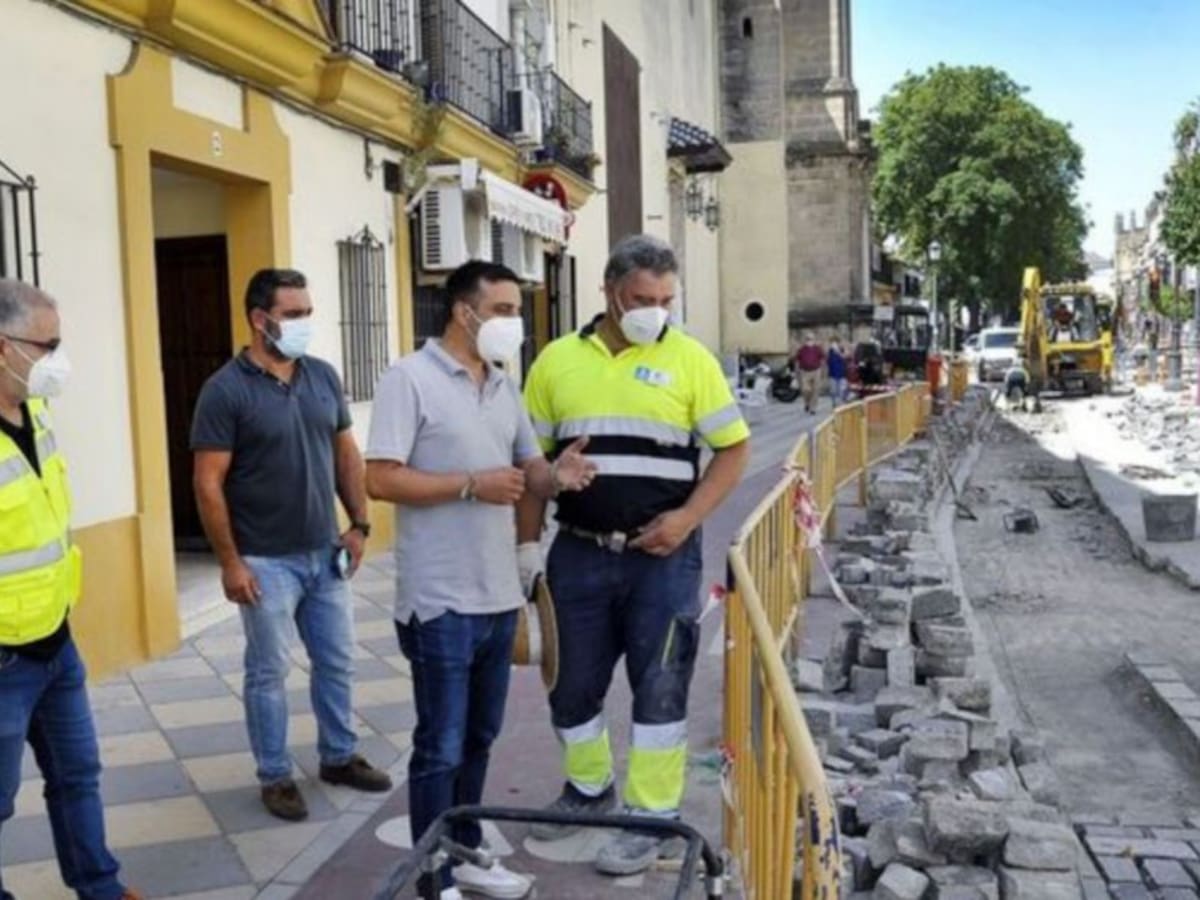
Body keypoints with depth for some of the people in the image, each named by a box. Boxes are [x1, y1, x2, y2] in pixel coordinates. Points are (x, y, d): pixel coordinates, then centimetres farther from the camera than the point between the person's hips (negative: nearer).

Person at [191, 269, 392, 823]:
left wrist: (358, 524, 7)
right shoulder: (226, 390, -13)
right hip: (267, 561, -5)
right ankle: (275, 776, 22)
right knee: (269, 672, 7)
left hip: (325, 553, 6)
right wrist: (230, 561, -14)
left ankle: (339, 757, 32)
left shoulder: (324, 377, 4)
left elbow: (346, 454, 12)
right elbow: (208, 484, -13)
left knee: (337, 661, 15)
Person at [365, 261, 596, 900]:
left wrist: (557, 474, -8)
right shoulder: (410, 378, -10)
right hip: (441, 601, -7)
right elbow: (381, 480, -17)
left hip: (499, 596, 8)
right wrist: (472, 485, -19)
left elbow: (528, 469, 14)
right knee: (441, 747, 4)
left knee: (478, 739, 19)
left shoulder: (504, 386, 13)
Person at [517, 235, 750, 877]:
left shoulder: (690, 359, -3)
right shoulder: (557, 361, 4)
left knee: (659, 687, 3)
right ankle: (588, 787, 37)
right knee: (573, 681, 14)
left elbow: (734, 448, 0)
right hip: (579, 553, 3)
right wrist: (528, 543, 3)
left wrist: (688, 518, -12)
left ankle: (654, 819, 17)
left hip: (662, 555, -3)